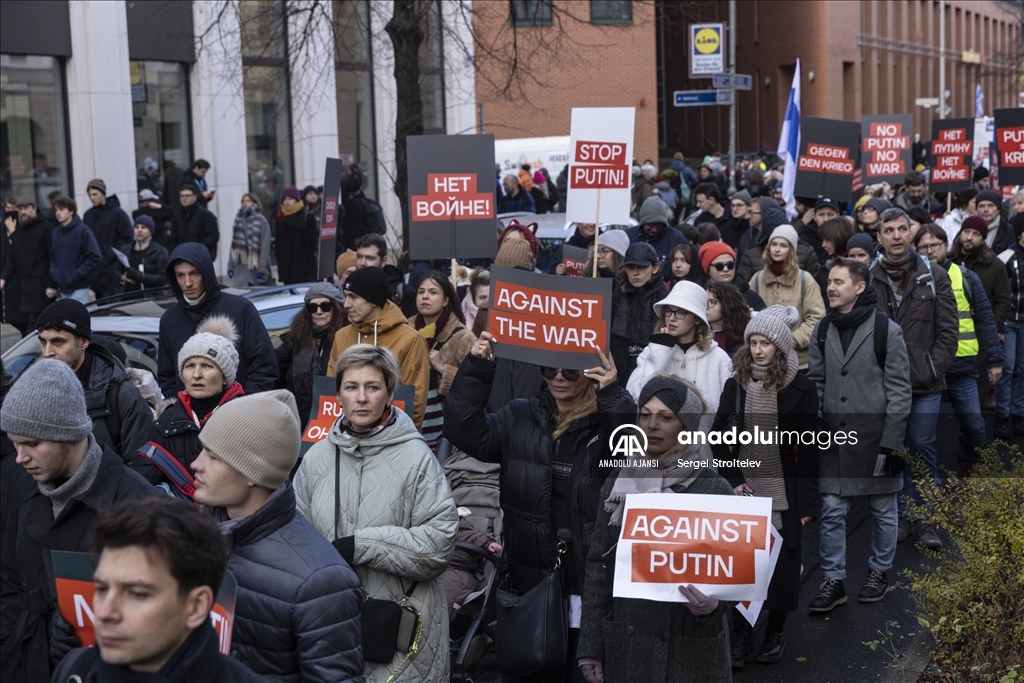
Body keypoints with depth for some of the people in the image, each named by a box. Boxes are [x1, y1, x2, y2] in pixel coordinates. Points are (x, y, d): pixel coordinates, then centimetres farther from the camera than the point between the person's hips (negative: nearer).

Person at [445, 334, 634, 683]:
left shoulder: (609, 423, -5)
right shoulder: (519, 417, 6)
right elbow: (466, 432, -4)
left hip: (589, 579, -3)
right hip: (529, 579, 3)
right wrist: (476, 371, -13)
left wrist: (614, 397, -33)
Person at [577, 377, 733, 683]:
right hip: (625, 645, 3)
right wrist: (590, 645, 1)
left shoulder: (715, 491, -7)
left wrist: (712, 604, -26)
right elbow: (598, 567, 4)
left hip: (690, 650, -3)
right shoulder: (618, 483, 2)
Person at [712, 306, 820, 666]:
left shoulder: (801, 389, -4)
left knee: (781, 563, 5)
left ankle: (775, 632, 22)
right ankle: (740, 635, 12)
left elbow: (809, 449, -3)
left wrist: (806, 503, -5)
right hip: (743, 492, 2)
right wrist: (734, 480, -4)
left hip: (782, 495, -2)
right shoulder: (735, 385, 4)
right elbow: (719, 439, 7)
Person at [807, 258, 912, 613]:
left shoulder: (887, 330, -8)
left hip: (875, 435, -3)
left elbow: (900, 389, -8)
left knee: (883, 510, 10)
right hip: (834, 437, 3)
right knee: (832, 511, 2)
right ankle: (833, 581, 11)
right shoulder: (823, 330, 6)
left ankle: (879, 573, 27)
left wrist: (890, 441, -12)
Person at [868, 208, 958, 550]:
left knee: (922, 447, 3)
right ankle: (902, 513, 20)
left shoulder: (934, 277, 0)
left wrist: (933, 368, -7)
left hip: (925, 382, -1)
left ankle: (927, 518, 13)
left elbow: (948, 330, 0)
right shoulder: (868, 279, -1)